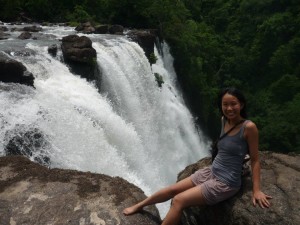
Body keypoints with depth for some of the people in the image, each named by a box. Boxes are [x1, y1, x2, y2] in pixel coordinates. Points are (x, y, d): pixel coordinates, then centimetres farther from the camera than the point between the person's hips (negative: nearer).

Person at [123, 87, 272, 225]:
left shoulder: (249, 127, -19)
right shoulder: (224, 120, 1)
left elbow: (255, 160, -13)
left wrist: (256, 190, -13)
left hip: (226, 182, -7)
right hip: (211, 171, 7)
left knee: (179, 201, -12)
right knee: (172, 189, 11)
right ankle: (139, 206, 34)